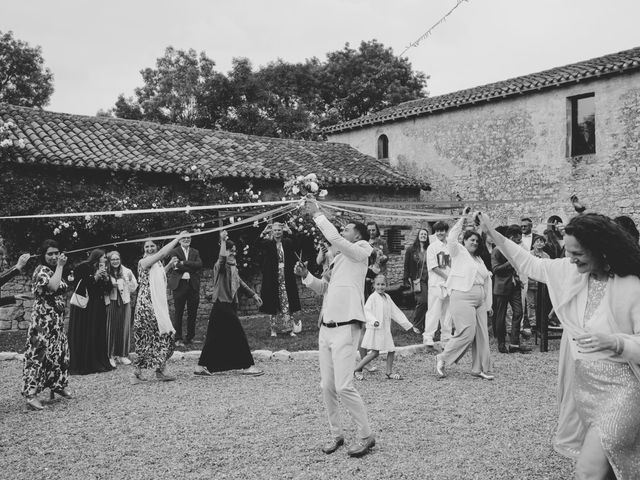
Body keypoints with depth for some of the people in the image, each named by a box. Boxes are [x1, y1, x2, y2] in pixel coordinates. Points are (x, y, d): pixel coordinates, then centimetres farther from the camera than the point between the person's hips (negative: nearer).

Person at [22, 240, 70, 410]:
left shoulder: (54, 271, 16)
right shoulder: (41, 270, -11)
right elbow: (52, 287, -29)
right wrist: (60, 266, -21)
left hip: (56, 320, 10)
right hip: (43, 319, -10)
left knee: (59, 352, 16)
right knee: (39, 354, -11)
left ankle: (57, 385, 30)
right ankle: (31, 394, -11)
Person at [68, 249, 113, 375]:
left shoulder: (103, 269, 15)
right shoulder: (84, 267, -7)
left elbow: (108, 289, 13)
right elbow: (79, 283, -14)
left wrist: (106, 277, -6)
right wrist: (95, 278, -18)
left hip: (98, 308, 7)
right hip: (84, 307, -7)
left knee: (99, 335, 6)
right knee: (83, 336, -6)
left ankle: (98, 363, 12)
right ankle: (81, 365, 0)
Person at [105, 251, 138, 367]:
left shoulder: (127, 272, 0)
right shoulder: (106, 273, -4)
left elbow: (134, 285, 10)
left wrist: (126, 292, 1)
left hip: (124, 302, 2)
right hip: (111, 303, -2)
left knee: (124, 328, 5)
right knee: (111, 329, 0)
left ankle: (122, 355, 15)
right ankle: (111, 356, 9)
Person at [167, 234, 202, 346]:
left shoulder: (195, 252, 14)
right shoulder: (174, 252, 3)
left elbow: (199, 264, -5)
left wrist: (182, 263, -12)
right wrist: (192, 268, -14)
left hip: (193, 285, 3)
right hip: (179, 285, -3)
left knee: (192, 313, 6)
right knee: (178, 313, 0)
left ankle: (190, 337, 17)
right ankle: (178, 339, 6)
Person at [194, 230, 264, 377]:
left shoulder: (233, 266, 16)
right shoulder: (220, 265, -12)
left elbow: (240, 282, 25)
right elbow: (222, 258, -36)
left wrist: (253, 294, 25)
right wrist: (223, 241, -32)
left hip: (230, 305, 9)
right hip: (222, 305, -9)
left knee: (216, 338, 11)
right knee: (238, 335, -6)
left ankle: (201, 367, 16)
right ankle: (247, 366, 0)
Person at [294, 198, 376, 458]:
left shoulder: (360, 252, -3)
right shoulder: (338, 258, 19)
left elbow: (334, 239, -18)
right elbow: (323, 287, 23)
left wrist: (317, 214, -10)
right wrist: (306, 276, 6)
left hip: (345, 328, -8)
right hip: (326, 327, 8)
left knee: (344, 387, -11)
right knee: (327, 386, 8)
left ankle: (367, 436, 4)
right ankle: (336, 434, 21)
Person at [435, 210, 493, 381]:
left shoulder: (479, 259, 24)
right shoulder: (459, 252, 3)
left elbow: (485, 280, 26)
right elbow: (452, 238, -16)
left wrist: (488, 302, 21)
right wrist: (463, 218, -14)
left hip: (479, 300, 8)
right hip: (462, 297, -8)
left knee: (482, 334, 4)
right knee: (467, 333, -15)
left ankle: (479, 368, 13)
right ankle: (442, 359, -1)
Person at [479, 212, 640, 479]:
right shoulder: (572, 271, -3)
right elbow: (531, 265, 9)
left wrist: (614, 342, -35)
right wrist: (493, 234, 8)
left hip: (618, 391, -6)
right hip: (582, 385, 6)